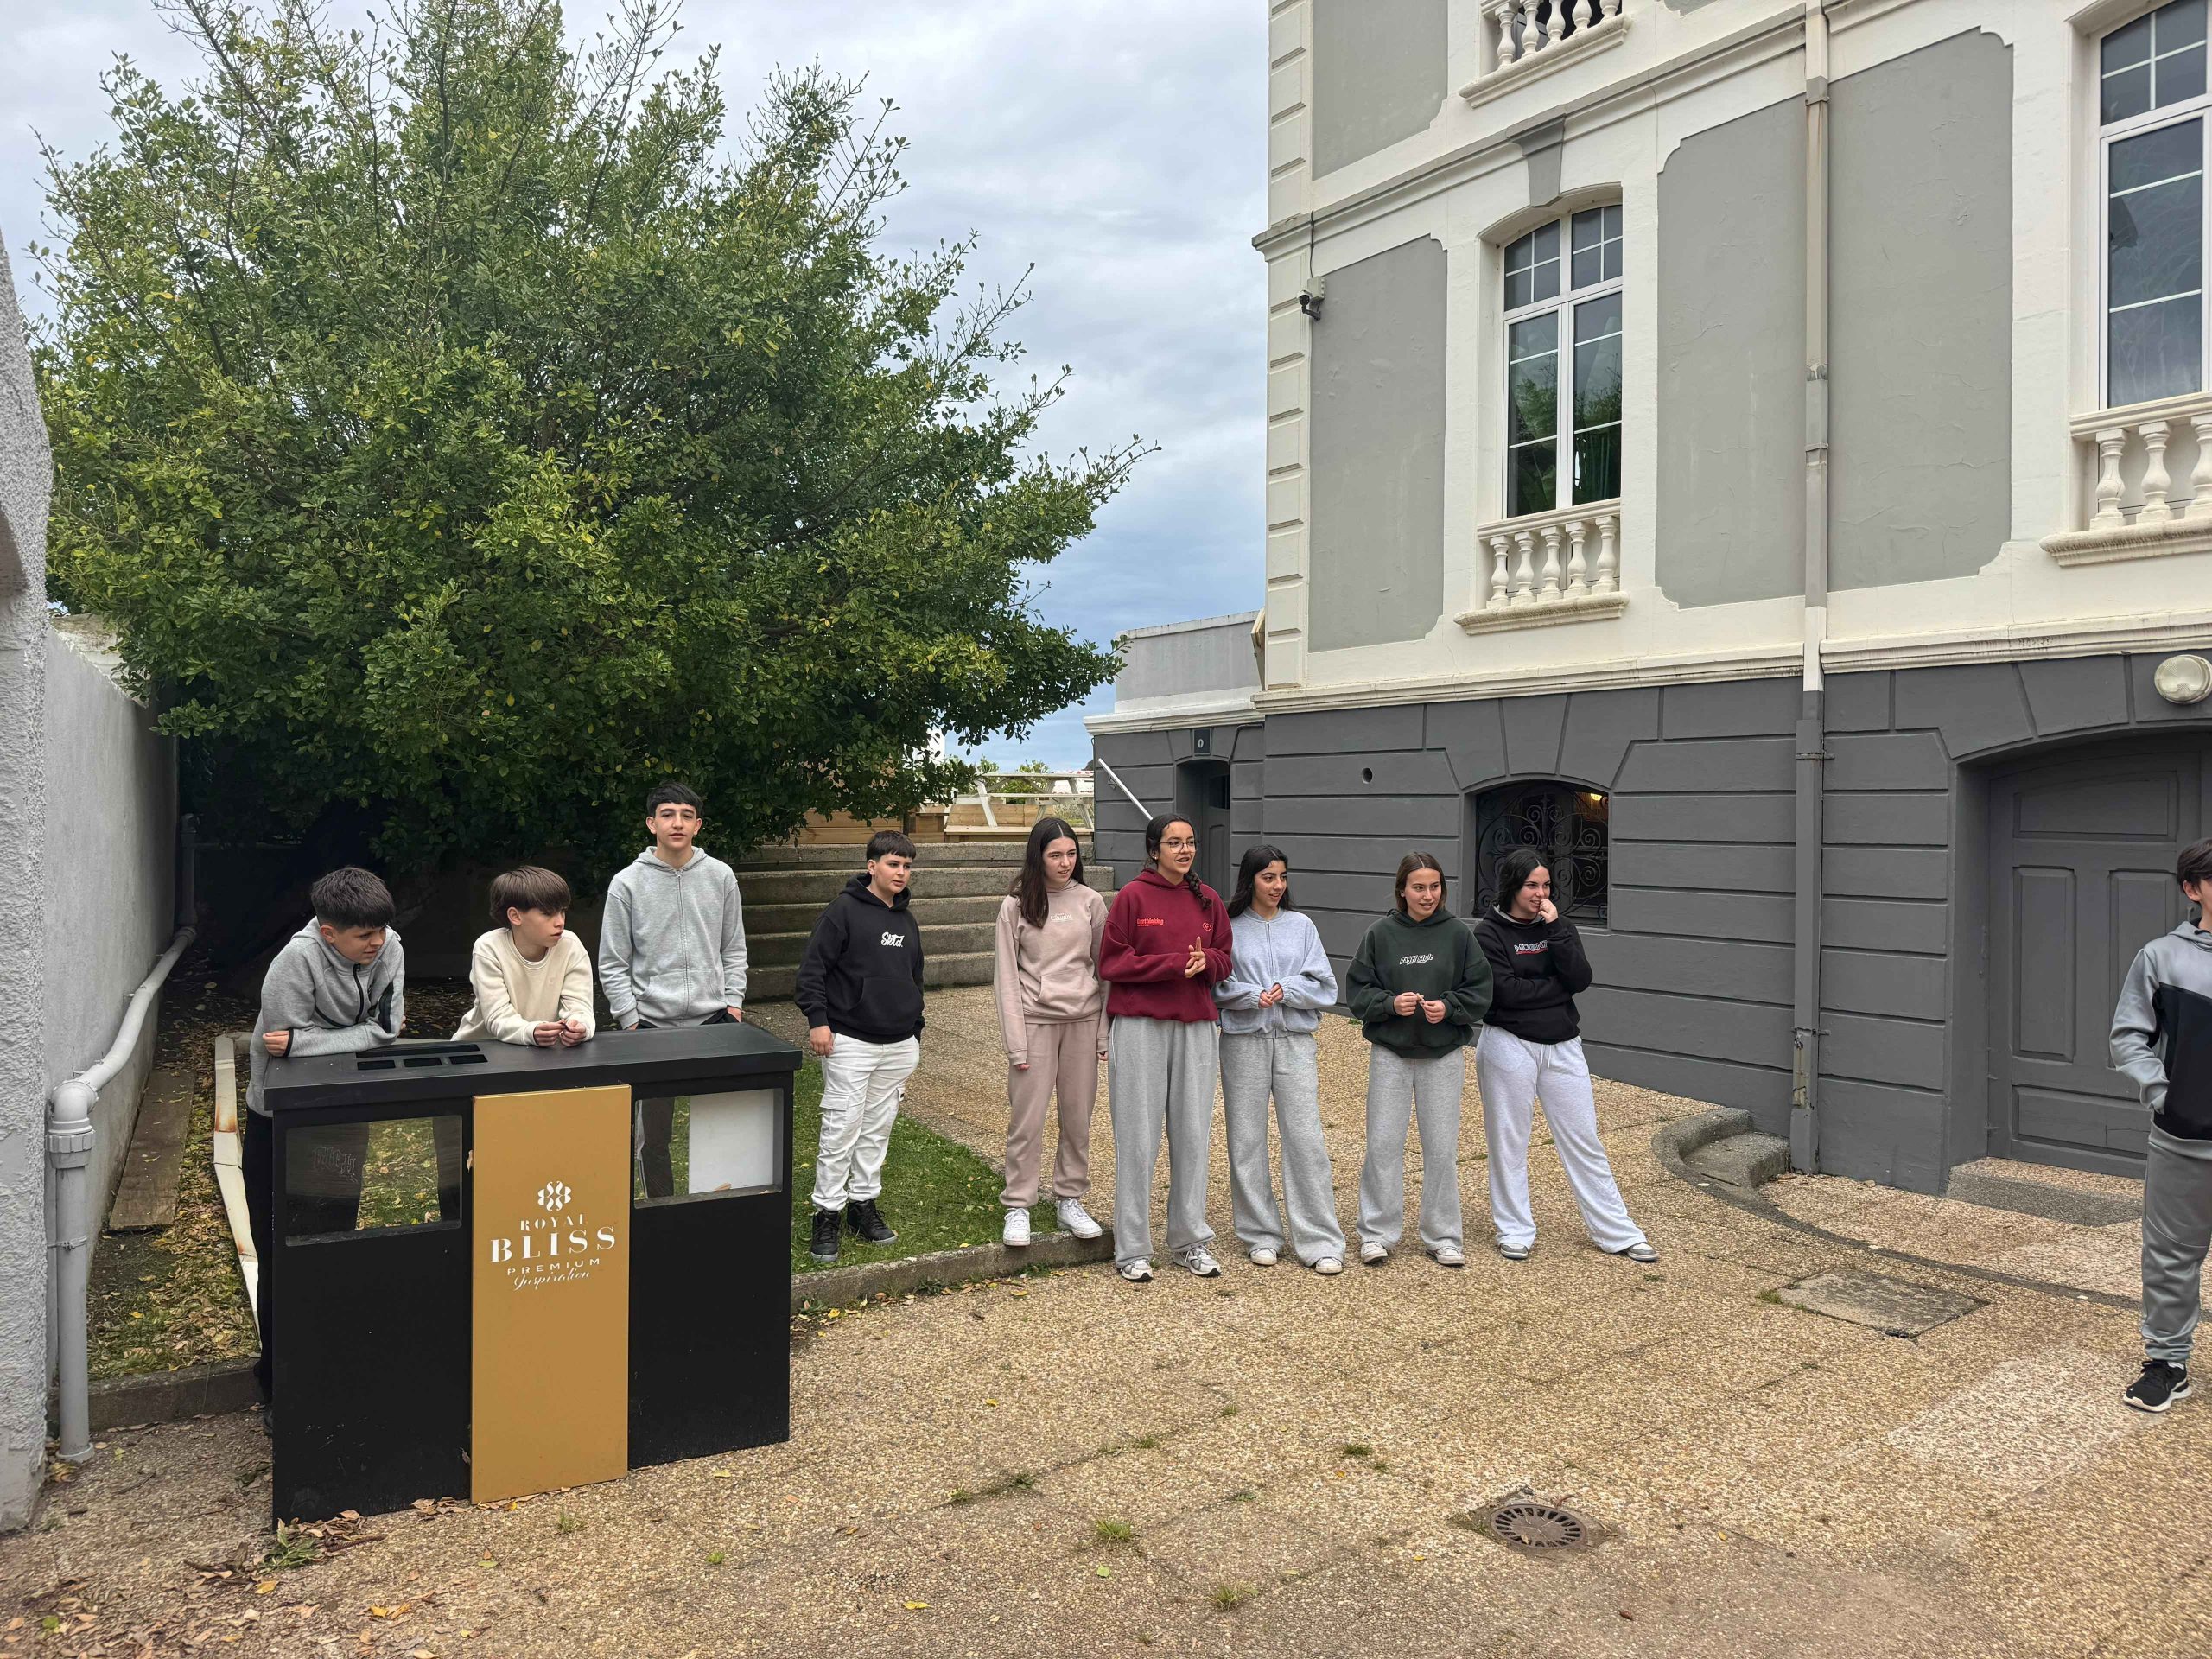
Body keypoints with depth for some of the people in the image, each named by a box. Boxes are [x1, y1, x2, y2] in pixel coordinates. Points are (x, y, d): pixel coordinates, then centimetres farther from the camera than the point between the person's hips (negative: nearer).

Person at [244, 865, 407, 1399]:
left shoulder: (387, 947, -13)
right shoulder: (298, 959, -25)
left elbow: (383, 1030, -15)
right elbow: (286, 1039, -26)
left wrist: (304, 1042, -22)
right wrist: (362, 1034, -21)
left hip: (342, 1114, 4)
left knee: (338, 1238, 14)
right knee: (283, 1253, 3)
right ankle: (278, 1370, 19)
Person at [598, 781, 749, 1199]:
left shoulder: (721, 876, 3)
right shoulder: (627, 883, -3)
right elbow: (613, 964, -1)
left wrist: (733, 1001, 1)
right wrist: (630, 1021, -6)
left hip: (712, 1019, 1)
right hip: (651, 1023, -1)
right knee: (652, 1136, 7)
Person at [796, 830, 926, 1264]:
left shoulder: (907, 920, 13)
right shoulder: (845, 910, -7)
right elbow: (812, 967, -10)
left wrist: (915, 1031, 20)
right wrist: (817, 1020, -17)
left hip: (899, 1046, 6)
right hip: (850, 1042, -6)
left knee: (878, 1129, 12)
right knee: (841, 1129, -5)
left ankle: (864, 1204, 23)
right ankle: (827, 1214, 6)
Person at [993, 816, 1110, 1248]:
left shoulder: (1090, 901, 5)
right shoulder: (1016, 906, 0)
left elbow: (1105, 967, 7)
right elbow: (1007, 975, -1)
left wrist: (1106, 1030, 1)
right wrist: (1016, 1042, -8)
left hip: (1083, 1021, 2)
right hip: (1035, 1021, -2)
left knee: (1078, 1117, 8)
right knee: (1027, 1120, -1)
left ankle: (1070, 1200, 21)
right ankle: (1017, 1207, 9)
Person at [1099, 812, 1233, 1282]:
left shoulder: (1208, 900, 10)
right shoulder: (1132, 897, -4)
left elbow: (1224, 960, 15)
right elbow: (1111, 962, -7)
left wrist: (1205, 961, -8)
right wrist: (1174, 963, -14)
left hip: (1196, 1028, 4)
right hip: (1140, 1027, -4)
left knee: (1193, 1136, 9)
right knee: (1138, 1139, 1)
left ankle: (1190, 1240, 23)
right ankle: (1132, 1249, 11)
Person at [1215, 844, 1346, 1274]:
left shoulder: (1301, 925, 8)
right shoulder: (1230, 928, 2)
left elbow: (1324, 986, 3)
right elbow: (1217, 985, -2)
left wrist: (1286, 990, -12)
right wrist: (1253, 996, -17)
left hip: (1295, 1041, 1)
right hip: (1244, 1041, -1)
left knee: (1306, 1138, -3)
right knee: (1247, 1139, 4)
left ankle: (1320, 1241, 3)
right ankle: (1261, 1235, 17)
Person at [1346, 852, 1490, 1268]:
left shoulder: (1456, 933, -2)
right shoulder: (1381, 933, -3)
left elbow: (1480, 990, 1)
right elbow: (1357, 989, -1)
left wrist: (1449, 1007, -15)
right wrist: (1390, 1003, -17)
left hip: (1444, 1054, 1)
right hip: (1390, 1052, 0)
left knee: (1442, 1147, 6)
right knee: (1383, 1143, 1)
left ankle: (1443, 1237, 19)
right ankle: (1378, 1233, 13)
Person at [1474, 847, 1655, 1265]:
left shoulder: (1560, 926, 8)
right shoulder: (1489, 933, -6)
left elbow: (1581, 979, -7)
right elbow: (1506, 991, -17)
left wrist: (1555, 930, -13)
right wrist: (1559, 986, -8)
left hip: (1563, 1046, 4)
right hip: (1509, 1046, -4)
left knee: (1584, 1141, 9)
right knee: (1509, 1142, 5)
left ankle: (1617, 1232, 16)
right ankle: (1514, 1231, 18)